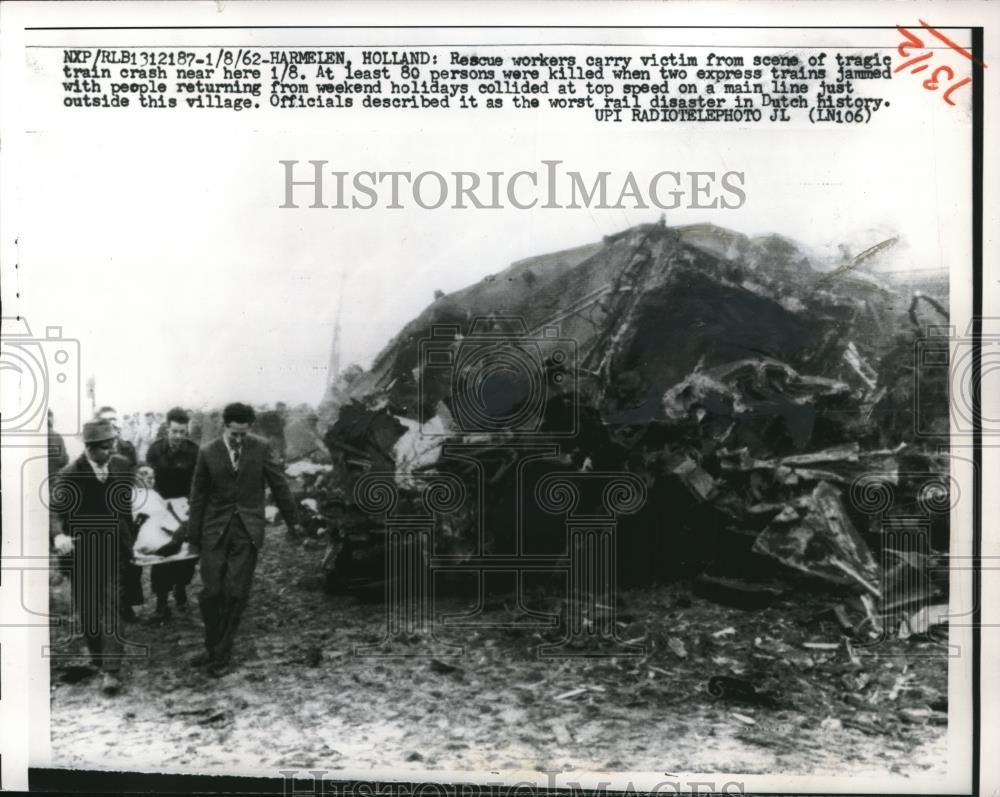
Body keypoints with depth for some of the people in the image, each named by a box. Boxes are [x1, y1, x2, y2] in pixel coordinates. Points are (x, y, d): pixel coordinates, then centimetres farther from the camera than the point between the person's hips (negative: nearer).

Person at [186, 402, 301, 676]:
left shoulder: (261, 447, -3)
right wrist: (193, 535, 8)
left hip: (247, 530, 0)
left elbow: (279, 484, 5)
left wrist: (292, 520, 10)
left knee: (236, 594, 0)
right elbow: (198, 496, 6)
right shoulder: (208, 452, -1)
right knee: (211, 592, -2)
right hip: (216, 530, 1)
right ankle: (212, 647, 19)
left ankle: (221, 656, 12)